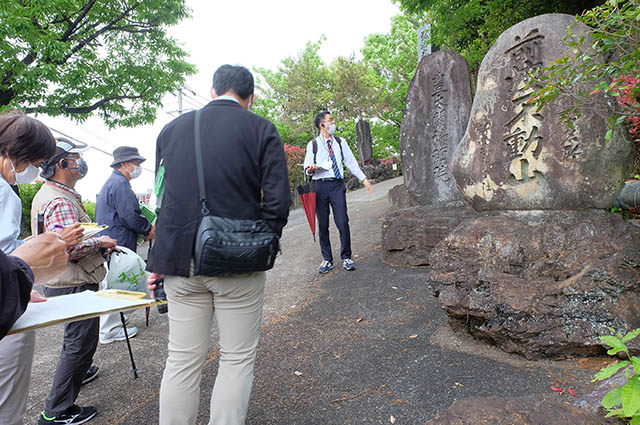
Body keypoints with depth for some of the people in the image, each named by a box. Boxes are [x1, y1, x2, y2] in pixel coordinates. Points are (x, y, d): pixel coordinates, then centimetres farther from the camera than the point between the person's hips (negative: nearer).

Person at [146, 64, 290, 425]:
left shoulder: (172, 128, 9)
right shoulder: (262, 130, -3)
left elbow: (161, 198, 10)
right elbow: (277, 202, -12)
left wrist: (158, 262, 15)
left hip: (181, 259, 4)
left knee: (182, 360, 15)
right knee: (238, 358, 12)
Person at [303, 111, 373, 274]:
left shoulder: (340, 142, 15)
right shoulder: (313, 144, 8)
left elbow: (351, 162, 14)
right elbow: (307, 168, 10)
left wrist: (364, 179, 6)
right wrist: (310, 169, -14)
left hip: (337, 185, 1)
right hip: (320, 186, -1)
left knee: (343, 223, -6)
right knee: (322, 225, 3)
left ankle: (346, 258, 9)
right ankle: (327, 260, 15)